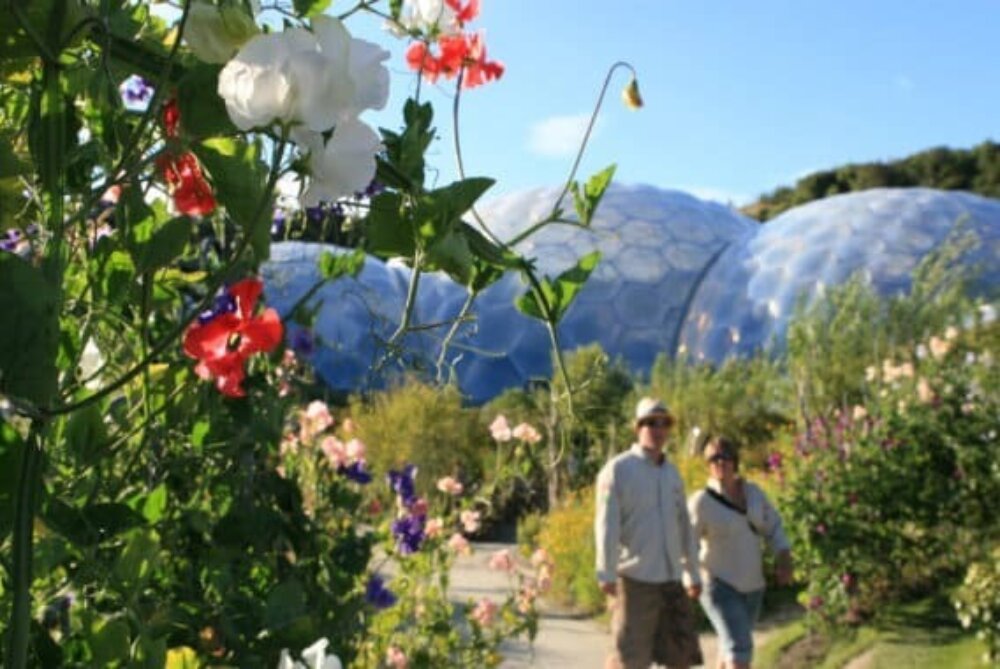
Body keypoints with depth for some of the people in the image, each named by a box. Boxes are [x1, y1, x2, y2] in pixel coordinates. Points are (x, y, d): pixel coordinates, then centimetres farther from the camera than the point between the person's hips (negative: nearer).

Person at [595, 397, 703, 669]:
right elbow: (607, 525, -12)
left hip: (671, 579, 6)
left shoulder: (672, 473, 14)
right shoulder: (618, 469, -5)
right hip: (634, 579, -6)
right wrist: (606, 573, -19)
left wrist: (693, 574, 19)